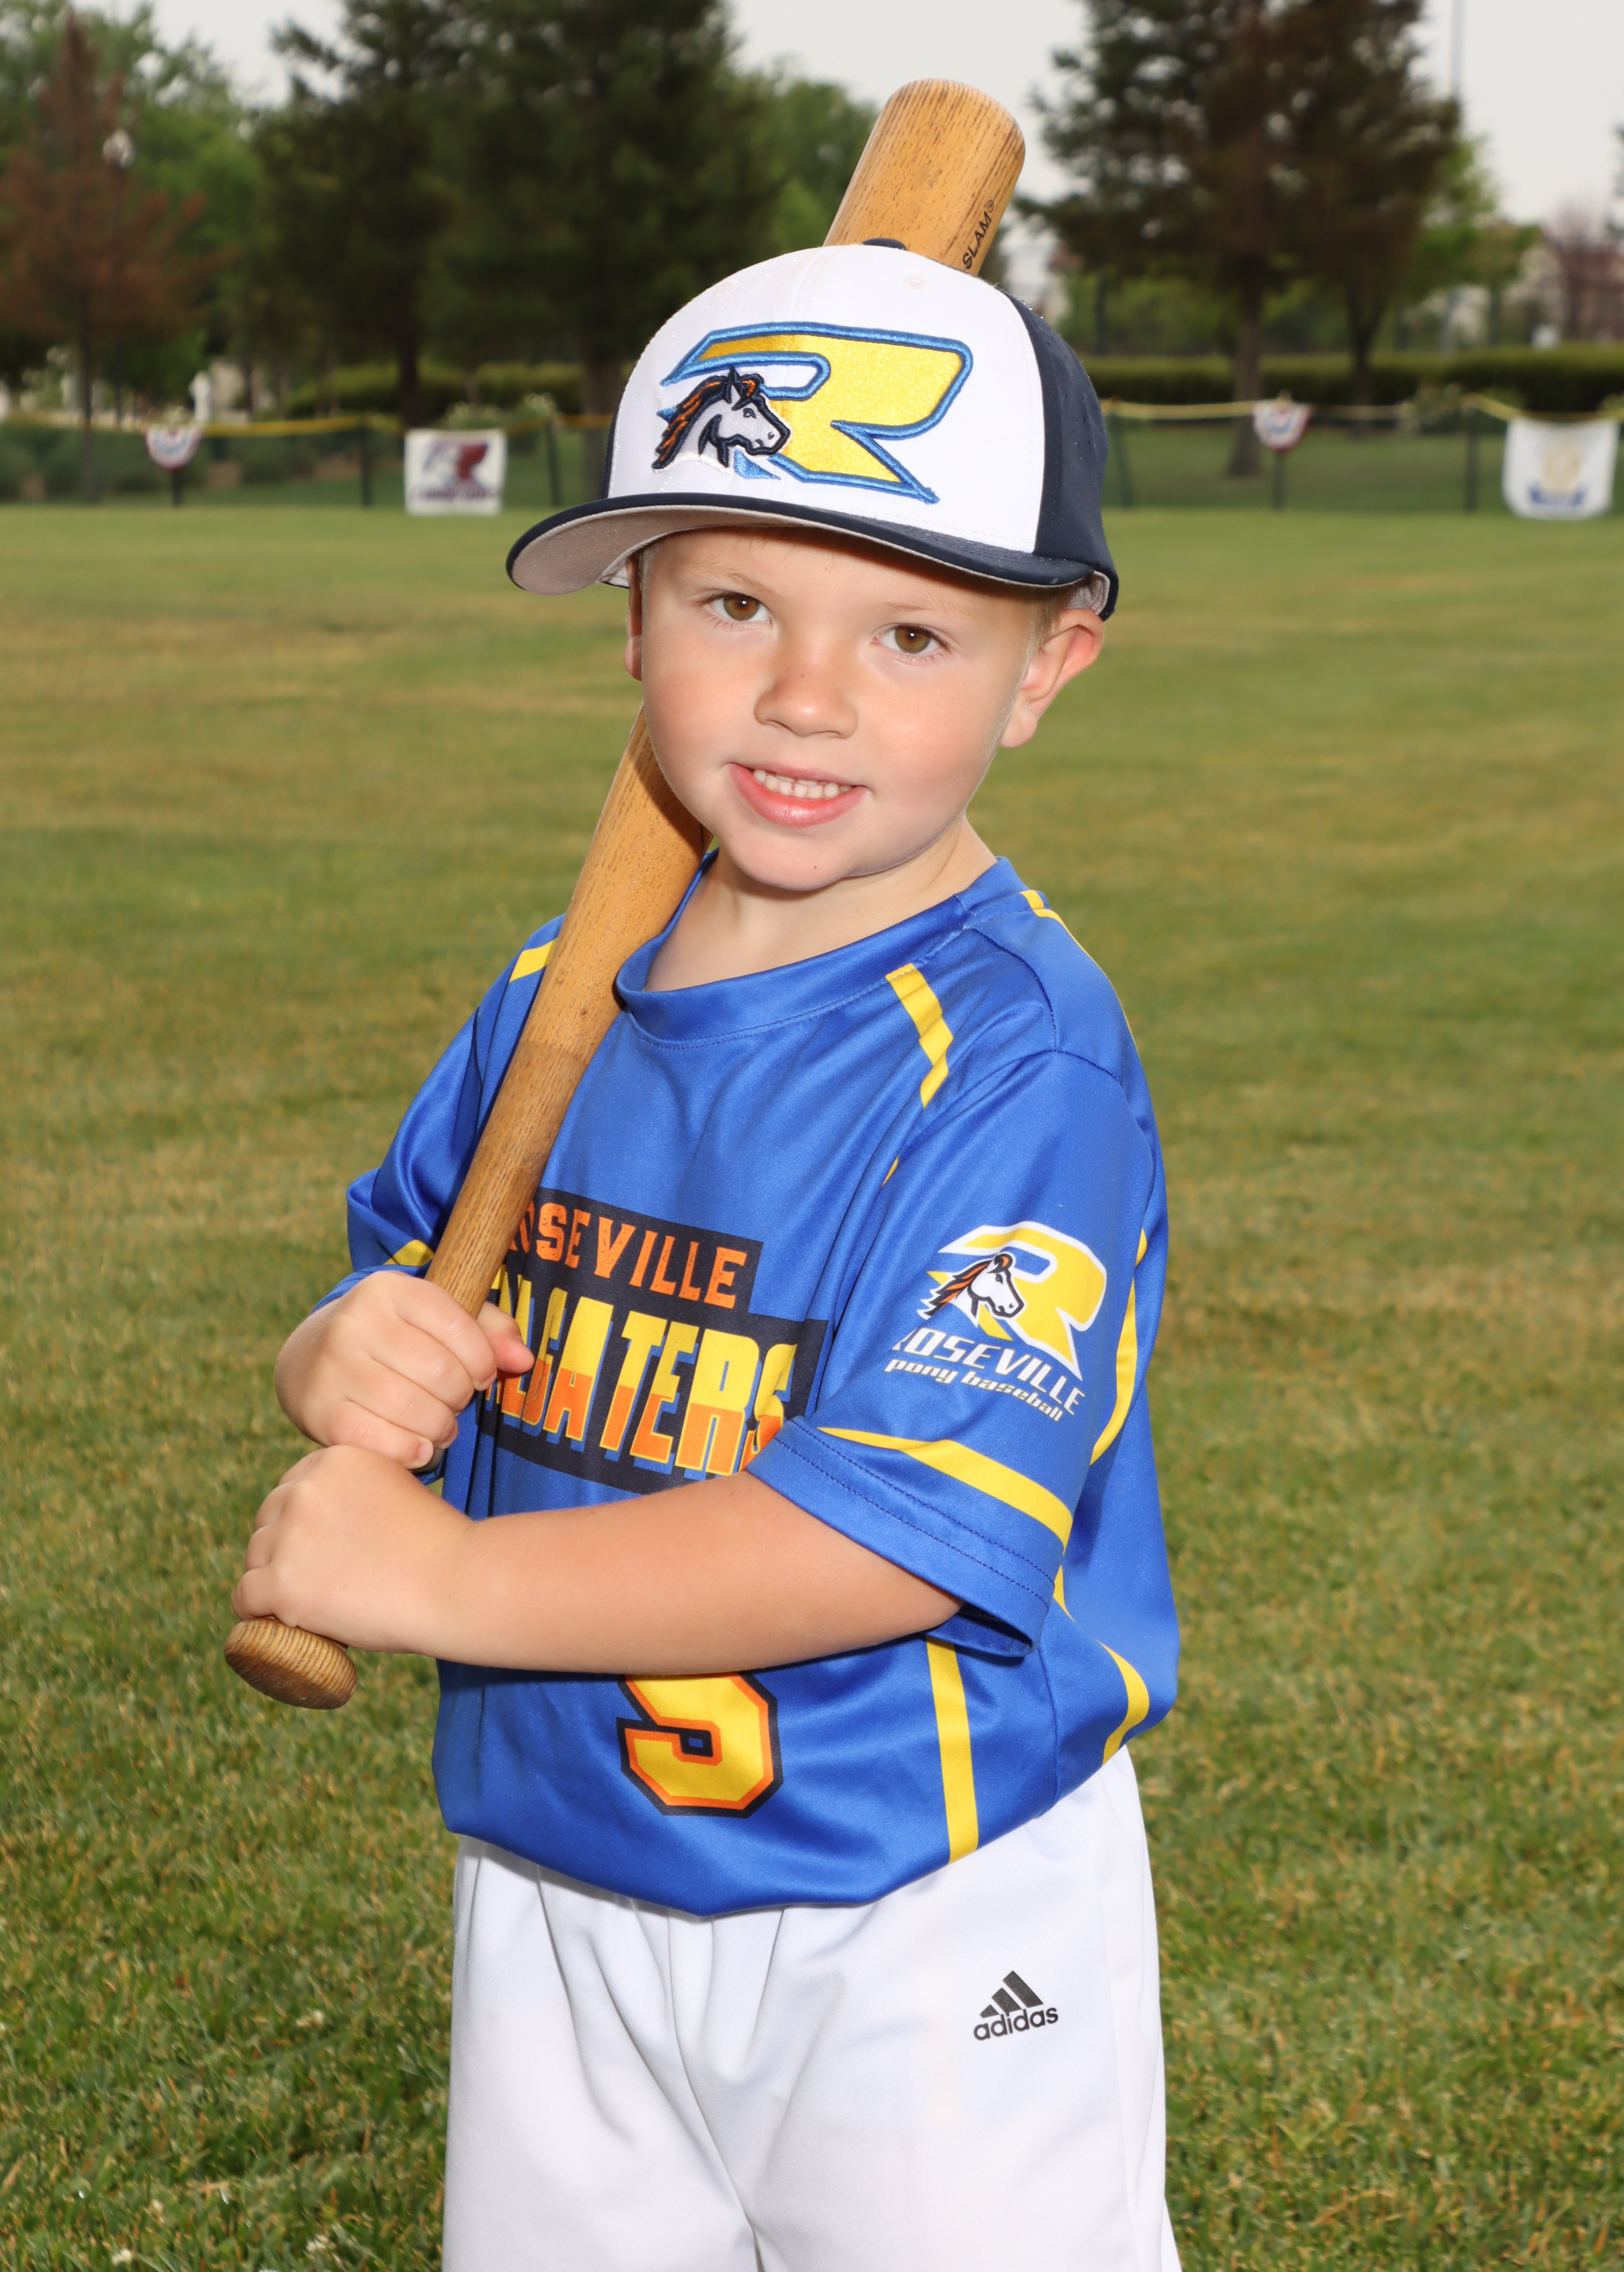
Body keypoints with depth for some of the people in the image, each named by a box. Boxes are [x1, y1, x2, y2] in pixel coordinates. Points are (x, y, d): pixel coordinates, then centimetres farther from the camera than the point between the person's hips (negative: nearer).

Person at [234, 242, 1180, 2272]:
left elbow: (907, 1523, -28)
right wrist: (350, 1363, -13)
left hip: (923, 1936, -6)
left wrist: (447, 1577, -25)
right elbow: (401, 1280, 12)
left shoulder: (1014, 1056, -21)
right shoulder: (557, 999, 1)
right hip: (556, 1893, 6)